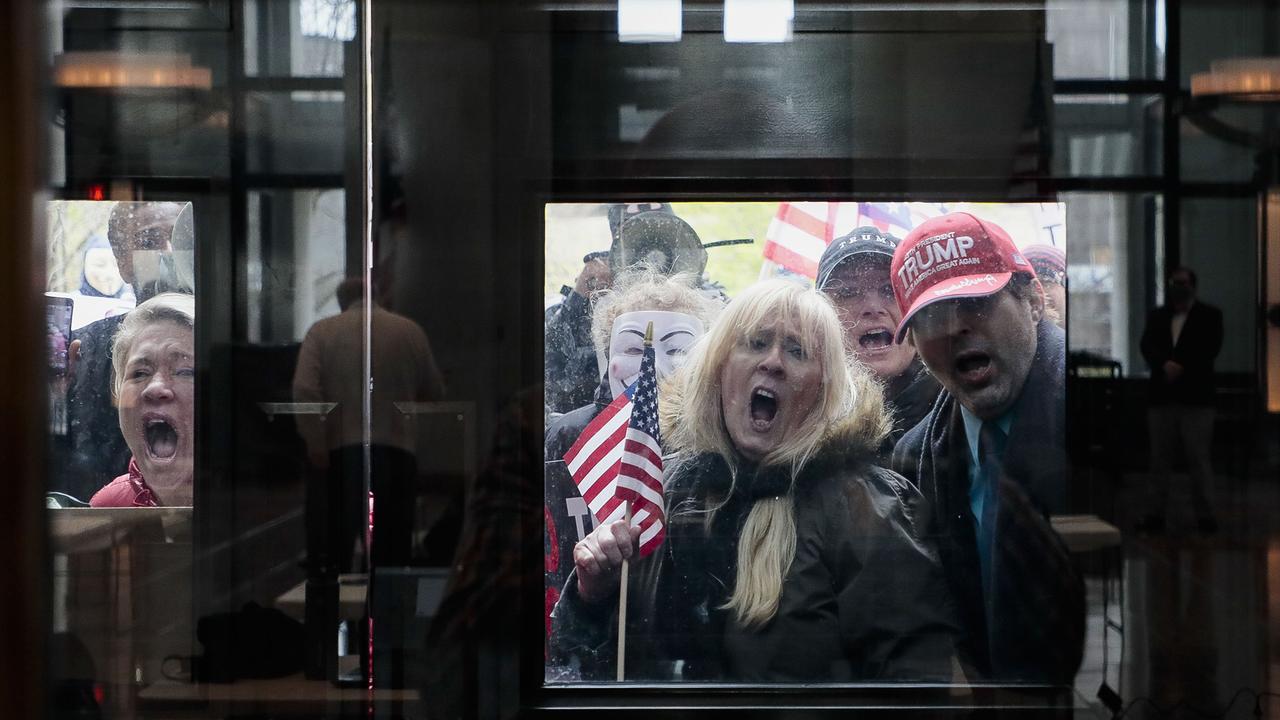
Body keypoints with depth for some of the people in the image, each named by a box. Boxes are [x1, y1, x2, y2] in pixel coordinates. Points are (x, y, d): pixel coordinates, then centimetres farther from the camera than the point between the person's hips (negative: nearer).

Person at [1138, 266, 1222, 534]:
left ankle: (1204, 514, 2)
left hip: (1196, 398, -3)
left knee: (1199, 458, -3)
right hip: (1161, 398, 3)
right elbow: (1147, 346, 3)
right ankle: (1156, 513, 7)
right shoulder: (1157, 316, 16)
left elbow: (1210, 348, -6)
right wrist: (1165, 365, -16)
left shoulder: (1209, 315, 6)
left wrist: (1181, 368, -15)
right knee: (1159, 458, 3)